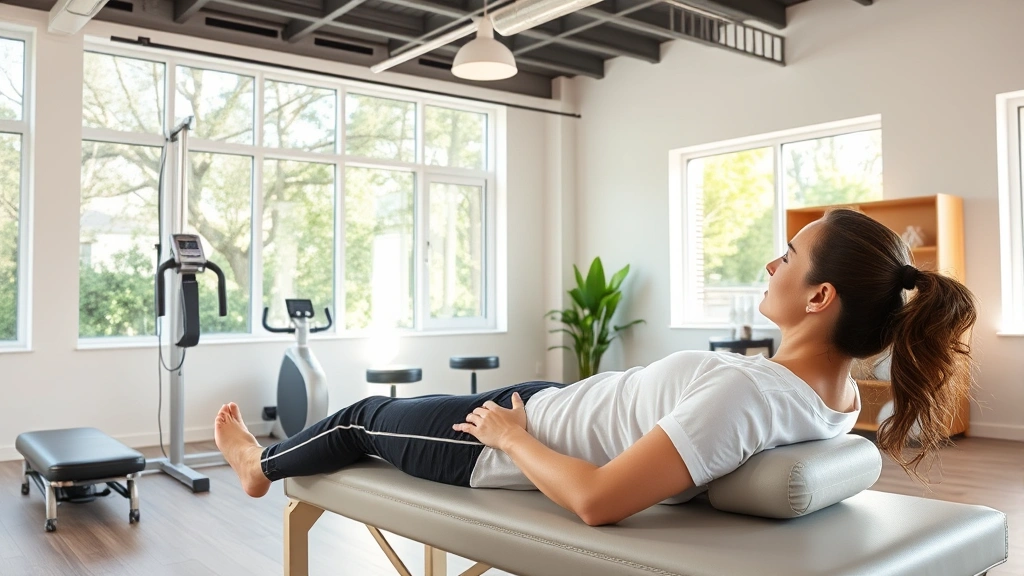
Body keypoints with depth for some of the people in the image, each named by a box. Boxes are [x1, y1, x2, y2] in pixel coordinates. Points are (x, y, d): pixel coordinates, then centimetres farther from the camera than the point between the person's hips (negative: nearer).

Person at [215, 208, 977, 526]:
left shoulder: (746, 394, -38)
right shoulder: (837, 397, -9)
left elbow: (597, 499, -39)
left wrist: (511, 435, -19)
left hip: (508, 444, -8)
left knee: (365, 416, 20)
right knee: (399, 402, 31)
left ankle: (263, 466, 54)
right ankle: (277, 461, 61)